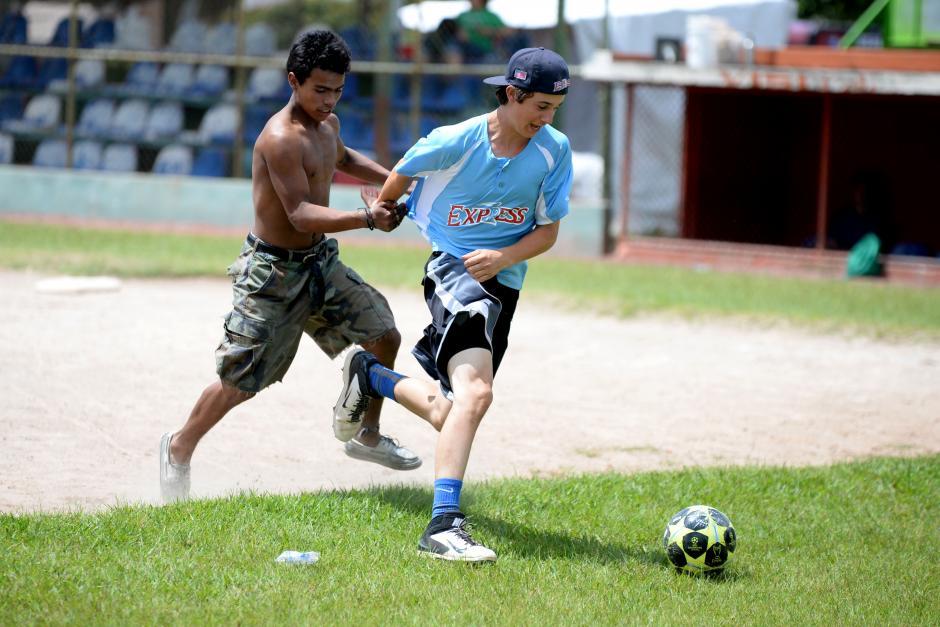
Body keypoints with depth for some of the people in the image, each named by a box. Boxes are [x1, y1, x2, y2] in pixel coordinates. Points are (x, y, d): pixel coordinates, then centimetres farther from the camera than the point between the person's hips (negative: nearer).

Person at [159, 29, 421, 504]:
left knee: (384, 335, 10)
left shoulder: (327, 124, 5)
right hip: (274, 271, -9)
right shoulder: (281, 139, -25)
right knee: (240, 382, -3)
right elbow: (302, 213, -33)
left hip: (319, 262, 9)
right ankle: (180, 447, 18)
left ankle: (365, 435, 26)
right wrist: (367, 219, -44)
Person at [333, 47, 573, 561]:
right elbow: (403, 173, 7)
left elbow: (548, 229, 3)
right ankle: (442, 526, -32)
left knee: (448, 414, 13)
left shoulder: (554, 150, -4)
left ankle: (368, 375, 42)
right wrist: (383, 209, 26)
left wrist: (503, 258, -16)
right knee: (474, 392, -29)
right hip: (452, 268, -6)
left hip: (503, 282, 6)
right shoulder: (455, 141, -13)